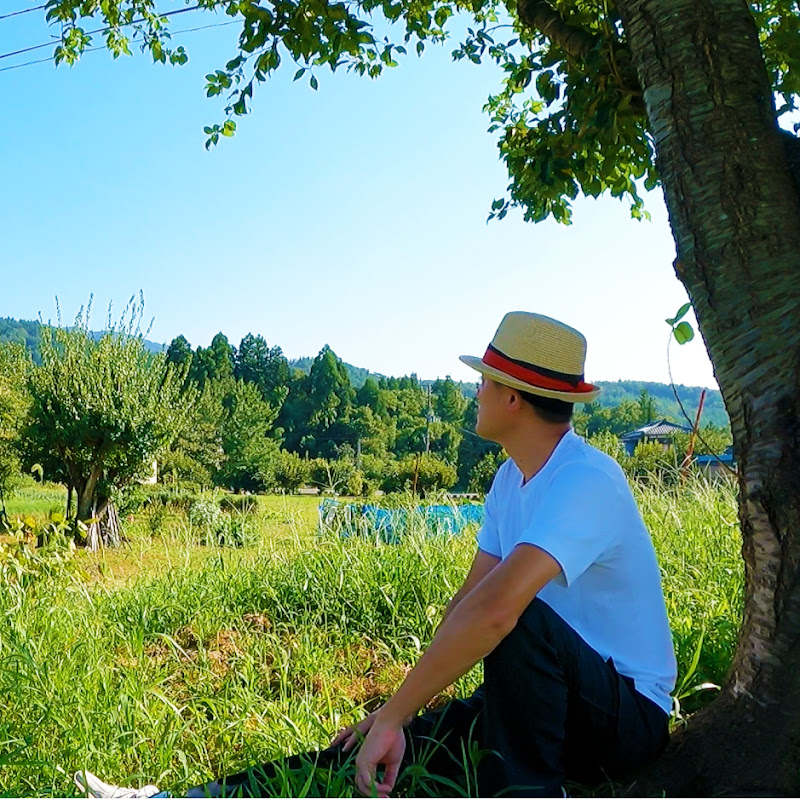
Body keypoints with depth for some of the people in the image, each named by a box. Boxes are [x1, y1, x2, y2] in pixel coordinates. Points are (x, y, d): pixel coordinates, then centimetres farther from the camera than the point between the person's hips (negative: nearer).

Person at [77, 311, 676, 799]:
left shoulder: (586, 481, -27)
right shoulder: (512, 478, 4)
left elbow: (493, 610, -40)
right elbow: (467, 601, 1)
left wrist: (393, 717, -33)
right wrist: (402, 713, -8)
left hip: (627, 712, -7)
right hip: (540, 701, 7)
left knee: (521, 616, -35)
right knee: (406, 738, -9)